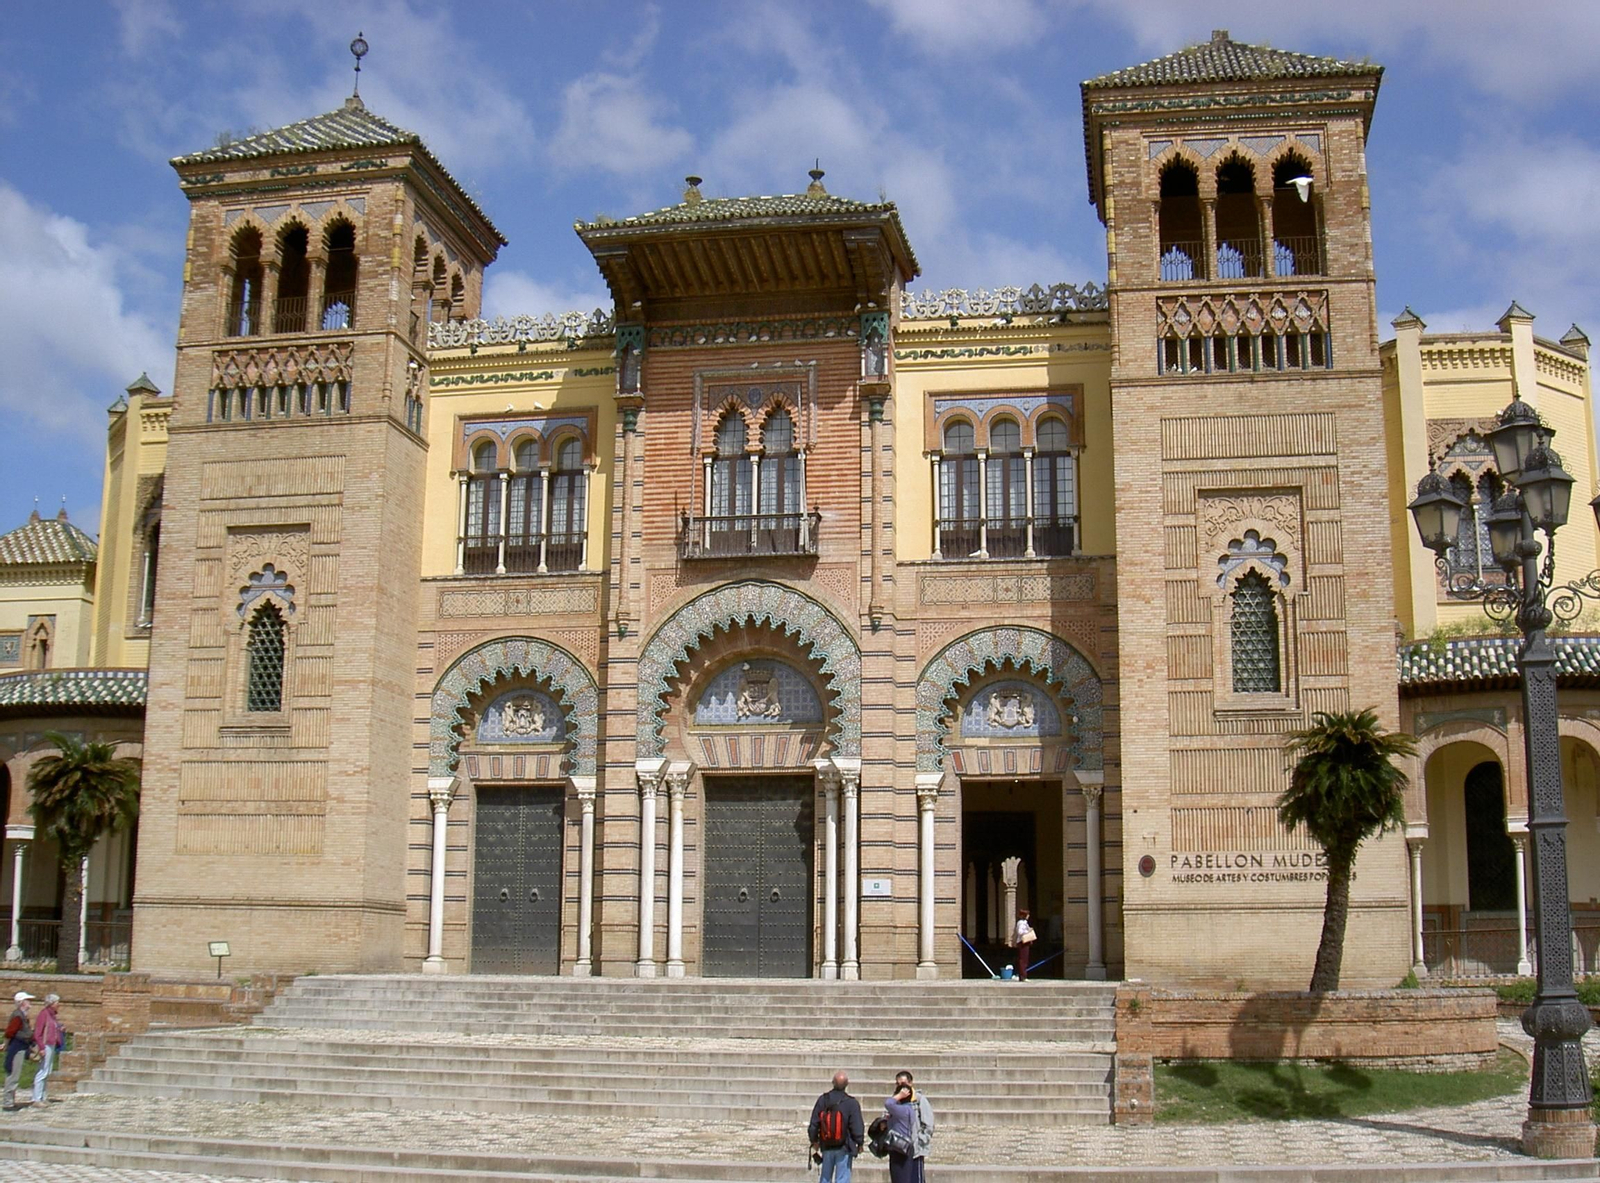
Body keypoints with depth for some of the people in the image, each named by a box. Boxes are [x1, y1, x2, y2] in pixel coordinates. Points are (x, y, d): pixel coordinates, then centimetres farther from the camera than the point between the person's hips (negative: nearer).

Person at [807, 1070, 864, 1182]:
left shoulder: (822, 1100, -3)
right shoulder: (852, 1103, -14)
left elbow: (813, 1124, 3)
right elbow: (857, 1127, -11)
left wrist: (814, 1140, 18)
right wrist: (860, 1143, 6)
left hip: (826, 1147, 4)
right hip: (844, 1148, -4)